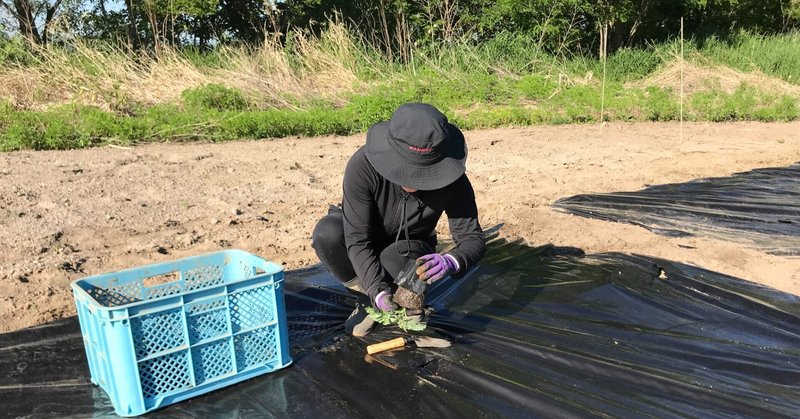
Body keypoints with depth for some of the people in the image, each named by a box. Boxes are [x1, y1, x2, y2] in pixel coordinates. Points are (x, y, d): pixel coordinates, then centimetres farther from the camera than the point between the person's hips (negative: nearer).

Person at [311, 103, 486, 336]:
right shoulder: (363, 166, -33)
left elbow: (473, 238, -20)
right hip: (365, 251, 0)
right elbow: (357, 240, -31)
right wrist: (377, 291, -45)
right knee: (327, 233, -32)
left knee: (395, 262, -37)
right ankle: (367, 298, -7)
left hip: (410, 248, 0)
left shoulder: (452, 181, -27)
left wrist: (452, 261, -44)